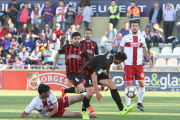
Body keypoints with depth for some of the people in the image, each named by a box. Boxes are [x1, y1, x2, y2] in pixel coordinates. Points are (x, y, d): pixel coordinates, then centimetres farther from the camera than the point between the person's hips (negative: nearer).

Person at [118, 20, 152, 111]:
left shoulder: (142, 38, 11)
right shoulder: (126, 38, 3)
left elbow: (144, 50, 21)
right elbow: (120, 50, 7)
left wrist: (149, 59, 9)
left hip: (139, 65, 2)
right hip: (128, 65, -2)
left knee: (142, 84, -4)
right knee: (128, 85, -2)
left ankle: (140, 103, 11)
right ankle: (128, 105, 6)